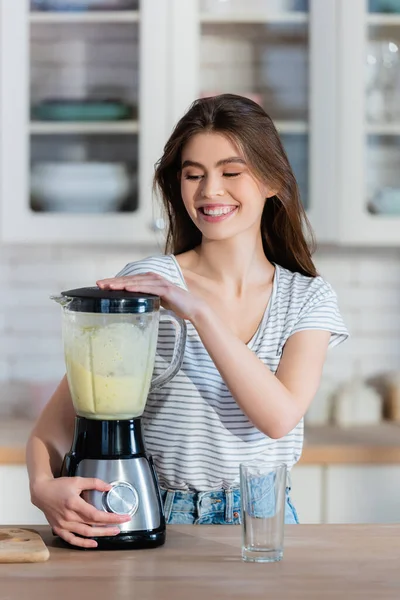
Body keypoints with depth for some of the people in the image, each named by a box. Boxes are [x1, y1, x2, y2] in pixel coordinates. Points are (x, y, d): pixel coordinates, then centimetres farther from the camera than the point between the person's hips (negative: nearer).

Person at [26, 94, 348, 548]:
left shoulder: (308, 299, 5)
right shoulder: (146, 281, -2)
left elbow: (279, 417, -12)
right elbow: (61, 414, -5)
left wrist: (199, 310, -19)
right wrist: (45, 486, -27)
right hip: (155, 524, -1)